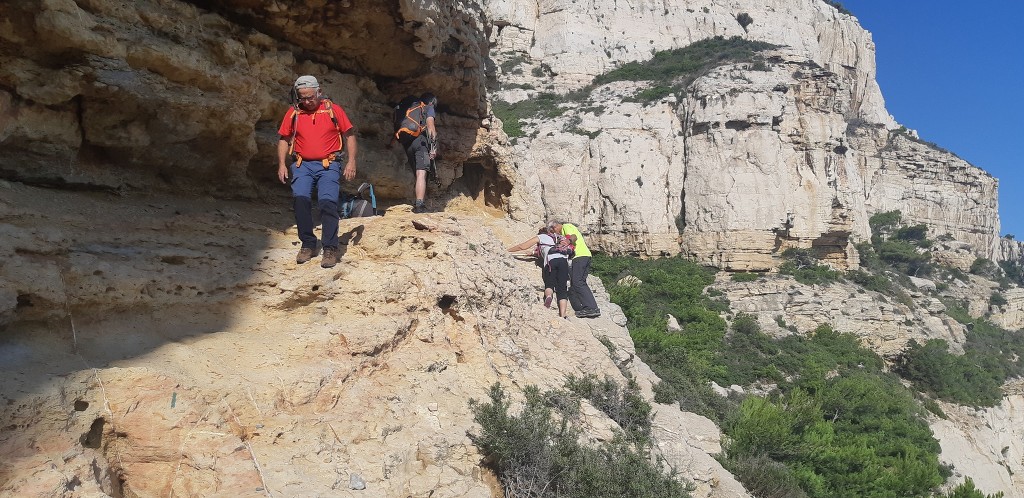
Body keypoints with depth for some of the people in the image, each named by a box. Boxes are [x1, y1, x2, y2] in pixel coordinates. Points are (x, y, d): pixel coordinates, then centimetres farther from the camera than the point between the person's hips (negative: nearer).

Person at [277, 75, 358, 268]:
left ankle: (330, 248, -10)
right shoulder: (293, 113, 10)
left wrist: (351, 162, -2)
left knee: (328, 201, -19)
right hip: (303, 165, 2)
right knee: (300, 198, -19)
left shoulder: (333, 110, 3)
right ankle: (308, 244, -5)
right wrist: (282, 164, 6)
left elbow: (349, 135, 6)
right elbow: (284, 140, 17)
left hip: (329, 165, -2)